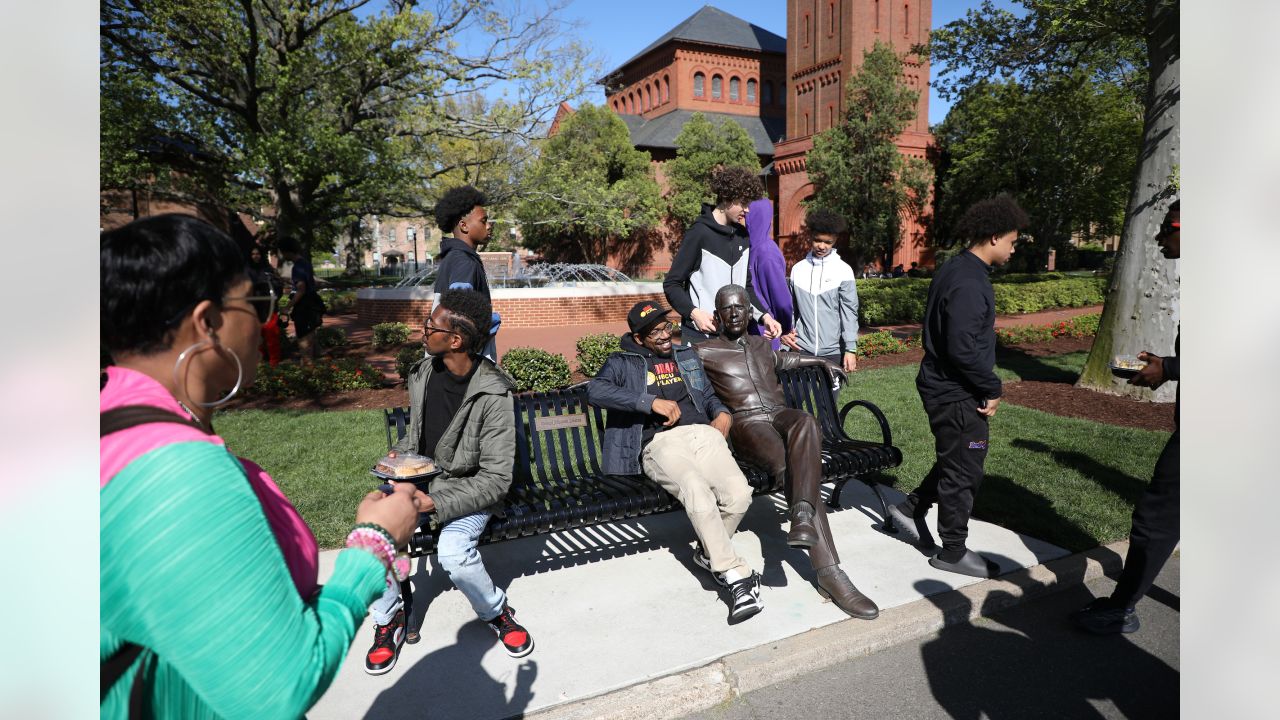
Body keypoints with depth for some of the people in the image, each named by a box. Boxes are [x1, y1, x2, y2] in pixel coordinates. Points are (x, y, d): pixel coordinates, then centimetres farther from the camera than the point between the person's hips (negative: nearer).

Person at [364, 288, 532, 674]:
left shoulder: (493, 396, -22)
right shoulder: (422, 372, -2)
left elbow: (496, 479, -21)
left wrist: (435, 504, -28)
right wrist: (399, 455, -3)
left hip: (467, 489, -5)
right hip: (419, 477, 5)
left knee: (453, 551, -30)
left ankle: (496, 612, 3)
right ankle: (389, 620, 7)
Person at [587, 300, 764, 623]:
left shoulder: (687, 356, 30)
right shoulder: (622, 363, 15)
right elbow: (595, 391, -6)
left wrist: (722, 413, 12)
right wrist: (652, 401, -12)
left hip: (703, 433, 4)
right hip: (660, 443, -4)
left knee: (739, 492, -25)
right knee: (697, 491, -35)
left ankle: (711, 553, 3)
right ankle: (736, 576, -22)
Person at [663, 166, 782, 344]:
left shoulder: (743, 236, 10)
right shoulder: (699, 233, -10)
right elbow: (671, 284, -8)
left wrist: (764, 316, 5)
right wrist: (694, 313, -22)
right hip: (701, 334, -6)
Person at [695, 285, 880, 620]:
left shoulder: (762, 344, 28)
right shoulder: (705, 352, 11)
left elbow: (783, 360, 48)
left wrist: (820, 361, 48)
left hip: (781, 414, 4)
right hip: (747, 424, -4)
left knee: (806, 422, -37)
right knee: (791, 467, -34)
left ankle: (802, 516, -48)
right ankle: (829, 573, -38)